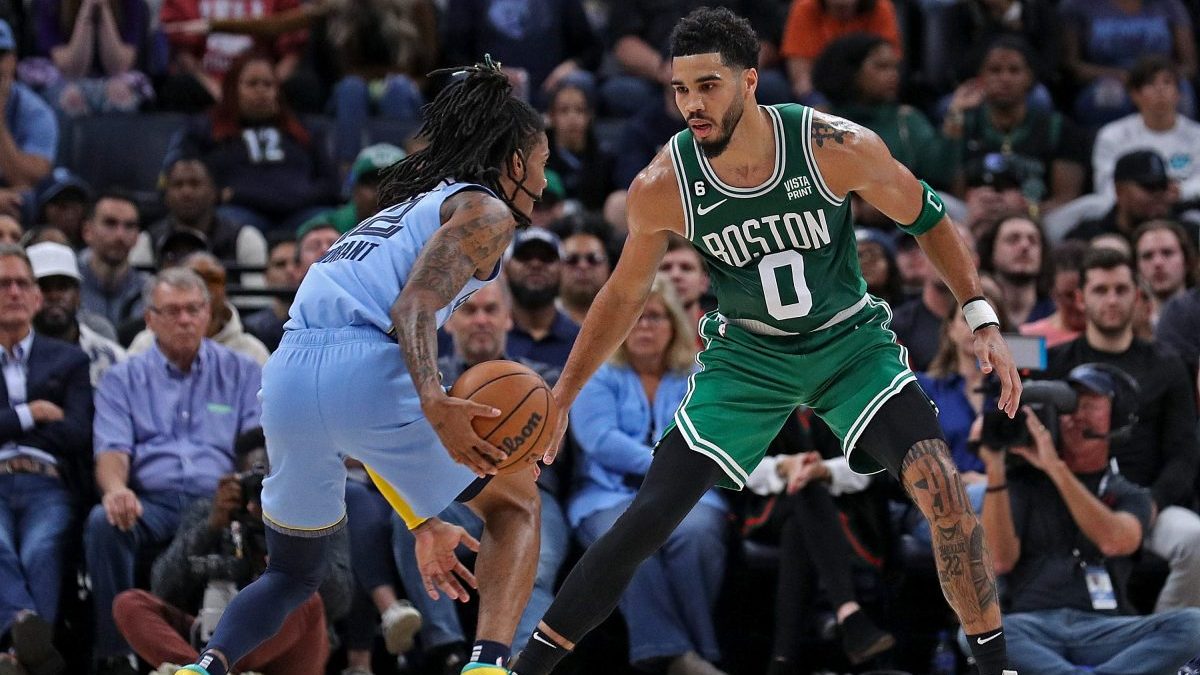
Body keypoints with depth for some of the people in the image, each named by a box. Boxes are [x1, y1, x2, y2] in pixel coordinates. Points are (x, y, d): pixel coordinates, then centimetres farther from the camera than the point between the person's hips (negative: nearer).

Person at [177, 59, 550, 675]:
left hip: (289, 377, 7)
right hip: (368, 372, -7)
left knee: (293, 573, 27)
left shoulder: (405, 210, 35)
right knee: (515, 503, 15)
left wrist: (421, 524, 36)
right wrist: (435, 404, -26)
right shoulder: (485, 211, 10)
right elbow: (413, 306, -10)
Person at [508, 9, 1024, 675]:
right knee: (647, 519, -8)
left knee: (944, 493, -20)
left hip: (850, 340, 0)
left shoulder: (839, 147, -25)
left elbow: (926, 219, -6)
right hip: (747, 354, 1)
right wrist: (559, 398, 3)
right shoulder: (663, 186, -20)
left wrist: (982, 319, -11)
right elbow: (624, 295, -1)